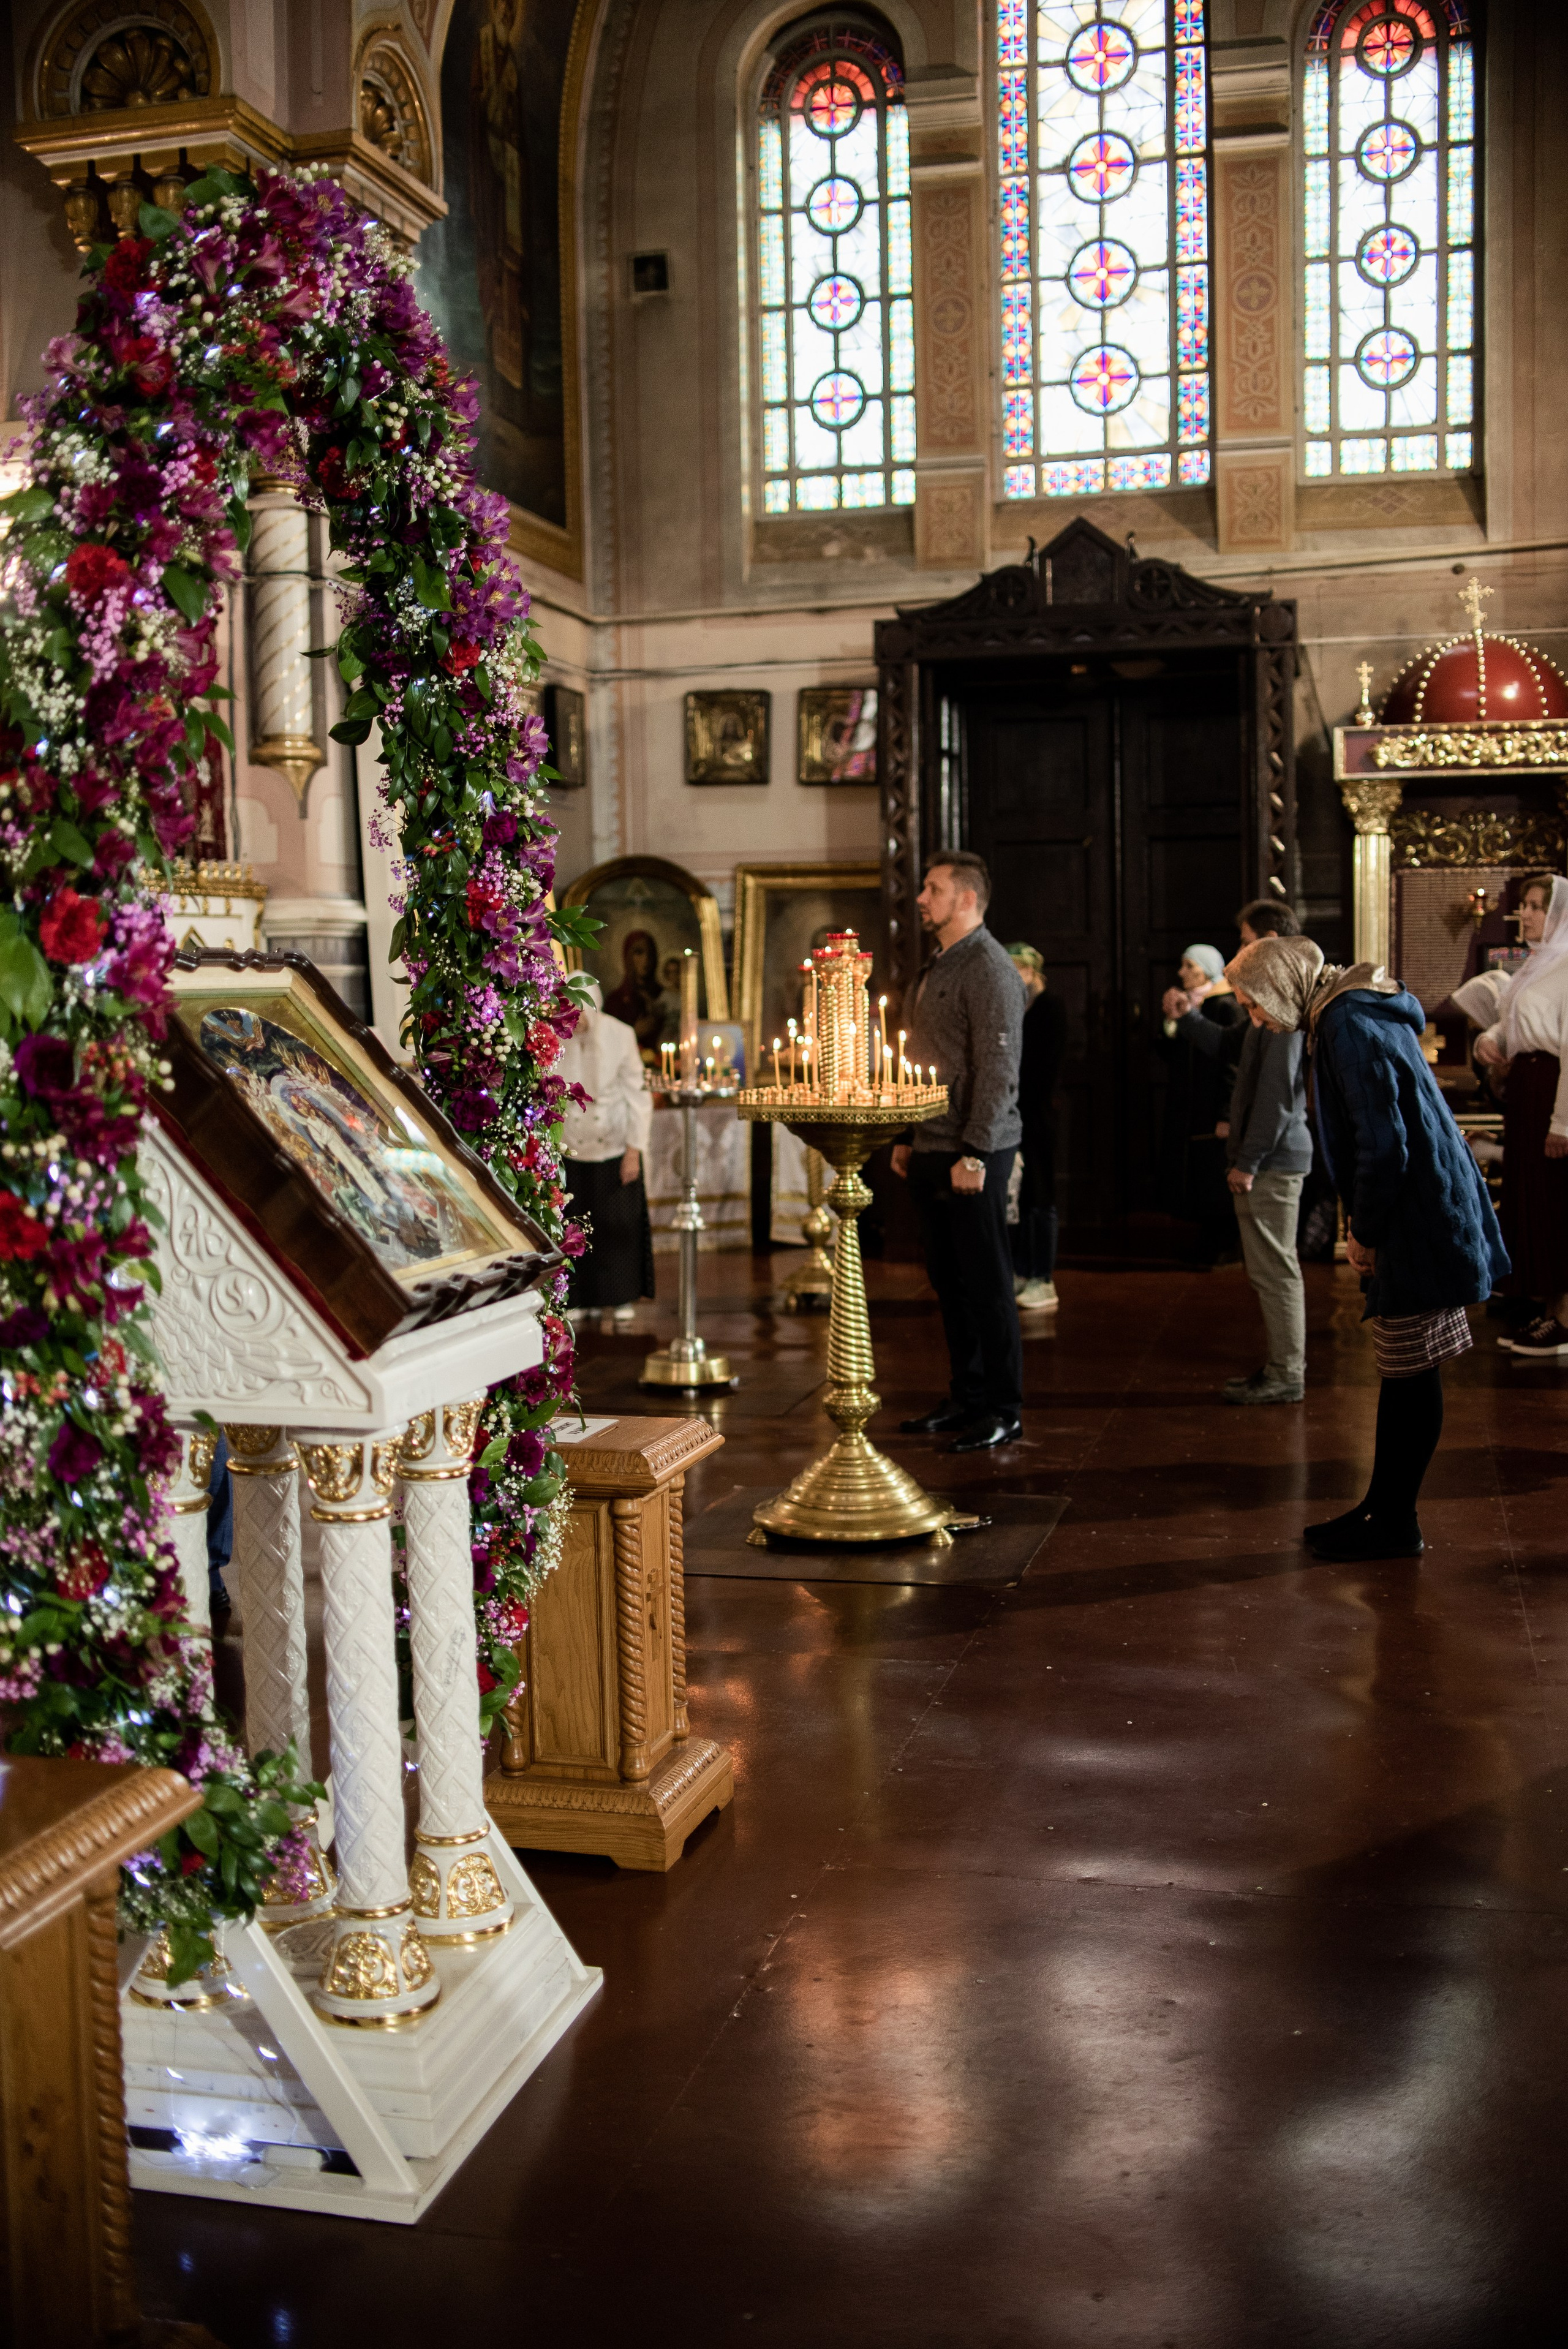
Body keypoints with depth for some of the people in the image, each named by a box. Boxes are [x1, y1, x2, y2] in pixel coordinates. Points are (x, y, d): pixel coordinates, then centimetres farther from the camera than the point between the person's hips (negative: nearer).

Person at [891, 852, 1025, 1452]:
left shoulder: (989, 968, -11)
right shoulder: (936, 968, 18)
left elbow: (998, 1068, -17)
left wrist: (974, 1153, -21)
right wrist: (908, 1139, 17)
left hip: (974, 1154, -9)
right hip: (932, 1151, 9)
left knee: (987, 1284, -2)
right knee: (949, 1282, 13)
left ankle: (1004, 1411, 6)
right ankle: (966, 1398, 22)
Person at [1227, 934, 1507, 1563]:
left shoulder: (1348, 1026, -18)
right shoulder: (1353, 1013, 14)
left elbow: (1383, 1142, -21)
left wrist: (1365, 1232, -11)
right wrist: (1362, 1223, 13)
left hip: (1417, 1220, -10)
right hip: (1413, 1215, 10)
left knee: (1410, 1372, -1)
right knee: (1402, 1370, 15)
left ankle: (1396, 1523, 9)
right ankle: (1382, 1506, 24)